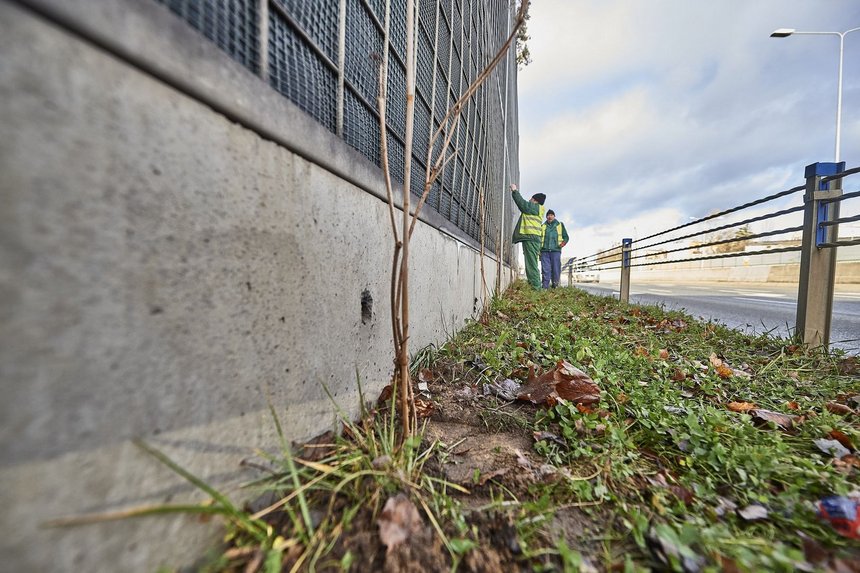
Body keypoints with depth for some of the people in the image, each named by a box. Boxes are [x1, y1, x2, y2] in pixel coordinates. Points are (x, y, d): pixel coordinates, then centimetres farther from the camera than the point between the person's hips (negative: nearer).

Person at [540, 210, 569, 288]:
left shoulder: (560, 225, 18)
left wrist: (563, 243, -3)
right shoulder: (542, 226, 18)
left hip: (555, 250, 0)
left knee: (556, 269, -4)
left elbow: (566, 237, 17)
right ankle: (545, 286, -3)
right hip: (544, 251, 0)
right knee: (545, 269, -4)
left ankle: (555, 285, 5)